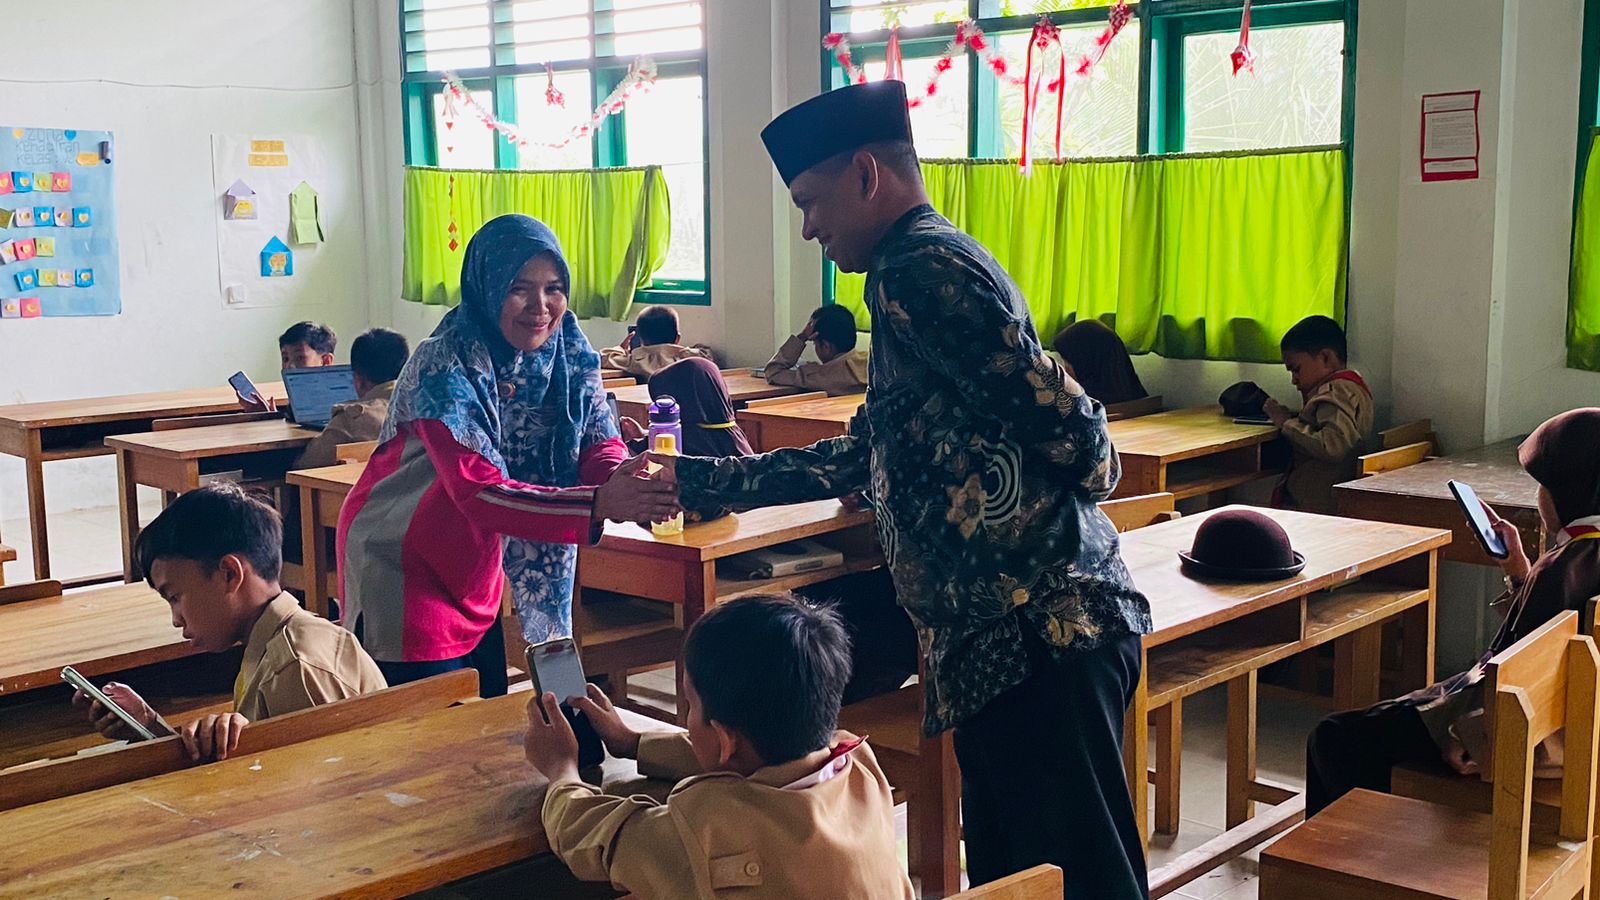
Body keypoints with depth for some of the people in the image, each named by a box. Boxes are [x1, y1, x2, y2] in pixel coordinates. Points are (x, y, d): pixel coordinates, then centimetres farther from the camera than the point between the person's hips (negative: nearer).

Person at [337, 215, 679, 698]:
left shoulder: (569, 350, -7)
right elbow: (479, 492, -35)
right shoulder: (443, 369, -27)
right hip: (400, 565, -6)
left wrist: (624, 479, -36)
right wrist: (600, 503, -46)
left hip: (475, 569, 6)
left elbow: (598, 443, -12)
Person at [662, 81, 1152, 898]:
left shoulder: (919, 268, -8)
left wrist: (1086, 471, 5)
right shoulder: (928, 266, 24)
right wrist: (704, 480, 29)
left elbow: (1056, 416, -17)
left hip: (1037, 627, -10)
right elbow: (860, 459, 30)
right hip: (1000, 638, 10)